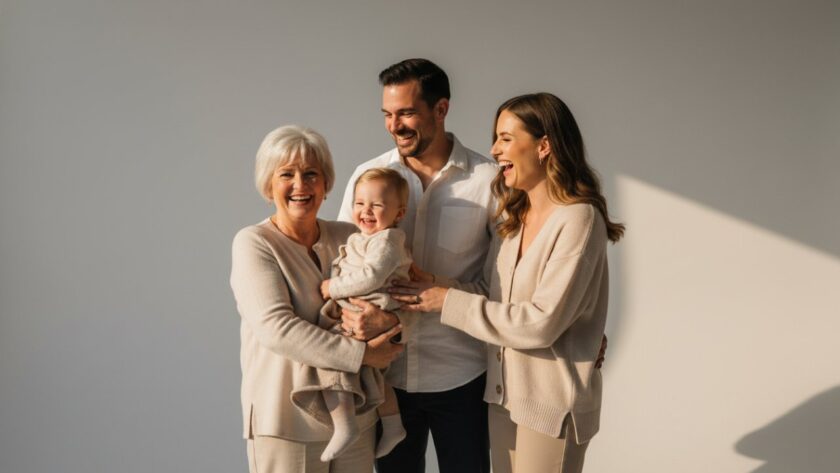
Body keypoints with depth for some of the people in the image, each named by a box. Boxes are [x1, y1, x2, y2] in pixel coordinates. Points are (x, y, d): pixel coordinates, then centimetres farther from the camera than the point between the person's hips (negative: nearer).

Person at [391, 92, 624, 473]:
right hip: (503, 390, 7)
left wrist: (450, 302, -19)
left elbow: (541, 322, -24)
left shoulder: (578, 220, -19)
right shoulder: (514, 214, 7)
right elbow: (491, 294, 5)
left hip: (552, 402, -7)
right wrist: (434, 286, -12)